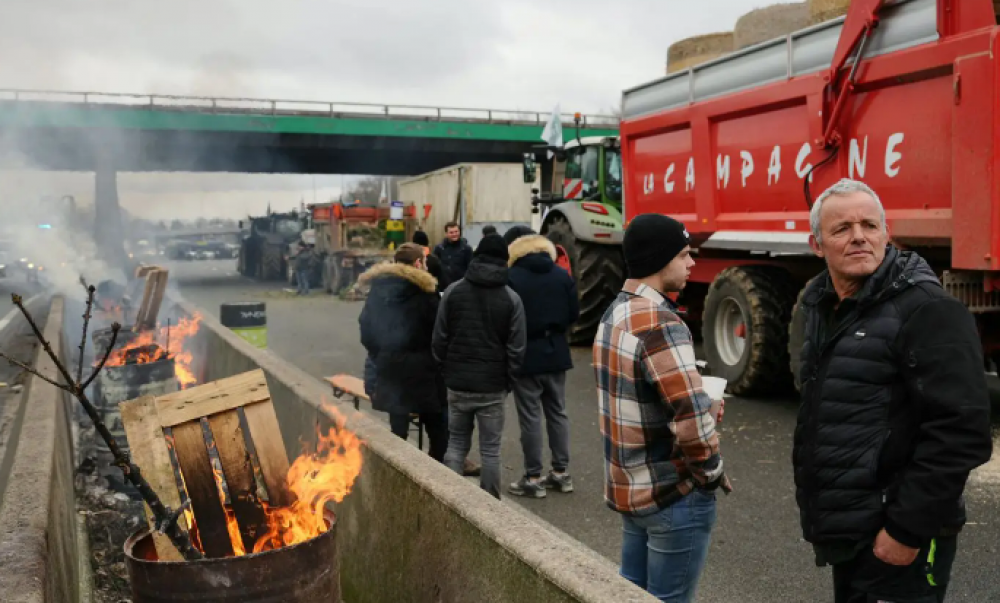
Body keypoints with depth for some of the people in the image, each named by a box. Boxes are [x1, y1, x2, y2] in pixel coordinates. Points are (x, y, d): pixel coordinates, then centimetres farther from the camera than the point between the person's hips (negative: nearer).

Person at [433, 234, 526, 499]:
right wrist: (508, 380, 7)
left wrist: (446, 370, 12)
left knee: (456, 442, 14)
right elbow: (516, 348, -6)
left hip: (458, 383, 2)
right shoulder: (511, 298, -6)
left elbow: (439, 338, 0)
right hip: (492, 386, -1)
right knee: (490, 449, 7)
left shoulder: (453, 291, -2)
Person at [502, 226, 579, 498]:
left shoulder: (512, 277, -14)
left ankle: (533, 478, 8)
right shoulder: (562, 276, 3)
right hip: (555, 353, 5)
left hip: (526, 356, -5)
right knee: (557, 413, 15)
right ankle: (561, 472, 21)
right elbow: (574, 314, 5)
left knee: (530, 417, 2)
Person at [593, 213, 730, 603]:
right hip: (673, 495, -9)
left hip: (627, 485, 9)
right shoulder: (662, 324, -23)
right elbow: (692, 420, -28)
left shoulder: (614, 314, 7)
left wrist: (701, 401, 7)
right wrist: (712, 475, -11)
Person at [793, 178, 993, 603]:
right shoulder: (821, 306, 8)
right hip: (847, 532, 8)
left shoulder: (926, 311, -17)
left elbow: (960, 432, -22)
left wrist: (908, 528, -20)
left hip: (894, 536, -7)